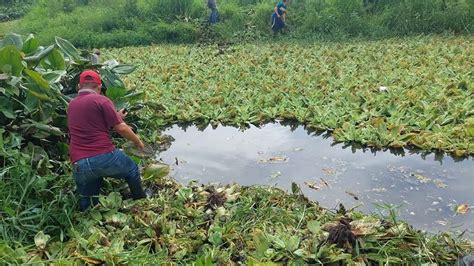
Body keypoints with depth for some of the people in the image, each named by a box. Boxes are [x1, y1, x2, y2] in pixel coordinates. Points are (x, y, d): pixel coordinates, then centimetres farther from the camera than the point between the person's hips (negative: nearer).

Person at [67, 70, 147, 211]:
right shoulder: (101, 100, -4)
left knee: (87, 205, 20)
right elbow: (121, 128, -7)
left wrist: (116, 116, 40)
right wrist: (137, 141, 11)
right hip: (104, 157, -4)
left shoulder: (71, 105, 18)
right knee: (132, 170, 24)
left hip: (79, 166, 5)